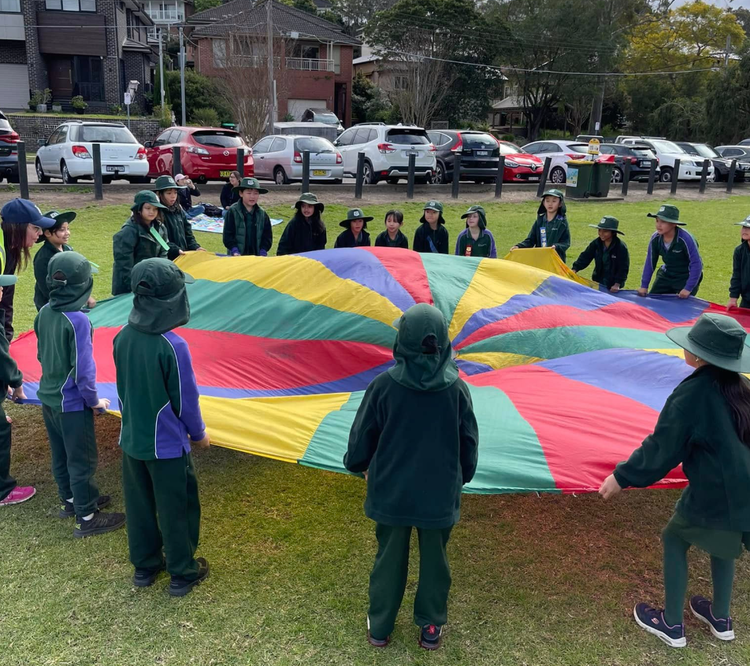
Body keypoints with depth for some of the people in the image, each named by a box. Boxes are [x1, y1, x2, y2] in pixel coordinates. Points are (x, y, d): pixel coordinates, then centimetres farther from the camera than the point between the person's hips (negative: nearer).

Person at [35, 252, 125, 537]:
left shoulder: (44, 313, -2)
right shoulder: (78, 321, -26)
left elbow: (41, 354, 10)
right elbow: (83, 369, -23)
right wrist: (94, 400, -9)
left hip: (48, 397, 8)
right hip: (72, 403, -8)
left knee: (60, 455, 22)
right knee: (82, 460, 6)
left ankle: (70, 500, 41)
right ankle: (86, 518, 18)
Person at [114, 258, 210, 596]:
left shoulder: (122, 337, -7)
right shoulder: (173, 346, -25)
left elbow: (123, 388, 5)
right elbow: (186, 399, -16)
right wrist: (198, 434, 1)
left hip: (132, 439, 6)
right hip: (167, 444, -6)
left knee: (139, 505, 20)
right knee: (176, 509, 11)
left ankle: (145, 566, 38)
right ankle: (183, 574, 27)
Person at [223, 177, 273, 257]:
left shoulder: (262, 214, 6)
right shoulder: (232, 212, -2)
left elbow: (267, 235, 6)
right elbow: (228, 234, -5)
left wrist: (263, 252, -7)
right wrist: (235, 251, -17)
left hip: (257, 256, 3)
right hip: (237, 256, -2)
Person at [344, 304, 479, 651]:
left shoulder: (384, 385, -17)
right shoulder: (457, 388, -13)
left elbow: (362, 437, -7)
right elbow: (469, 444, -2)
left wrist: (355, 463, 15)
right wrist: (463, 476, 17)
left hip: (391, 492, 0)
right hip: (440, 495, 1)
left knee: (389, 560, 18)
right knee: (434, 561, 19)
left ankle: (379, 627, 33)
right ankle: (431, 628, 34)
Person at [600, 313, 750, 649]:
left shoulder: (691, 394, -19)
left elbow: (661, 448, -15)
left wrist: (622, 477, -5)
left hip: (713, 496, -7)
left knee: (674, 539, 16)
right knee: (723, 542, 30)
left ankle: (672, 625, 26)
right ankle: (721, 618, 45)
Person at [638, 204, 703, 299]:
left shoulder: (686, 239, -27)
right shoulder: (655, 239, -12)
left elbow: (696, 264, -23)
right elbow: (650, 262, -1)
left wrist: (688, 288, -25)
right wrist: (644, 286, -2)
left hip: (686, 278, -5)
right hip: (666, 276, 5)